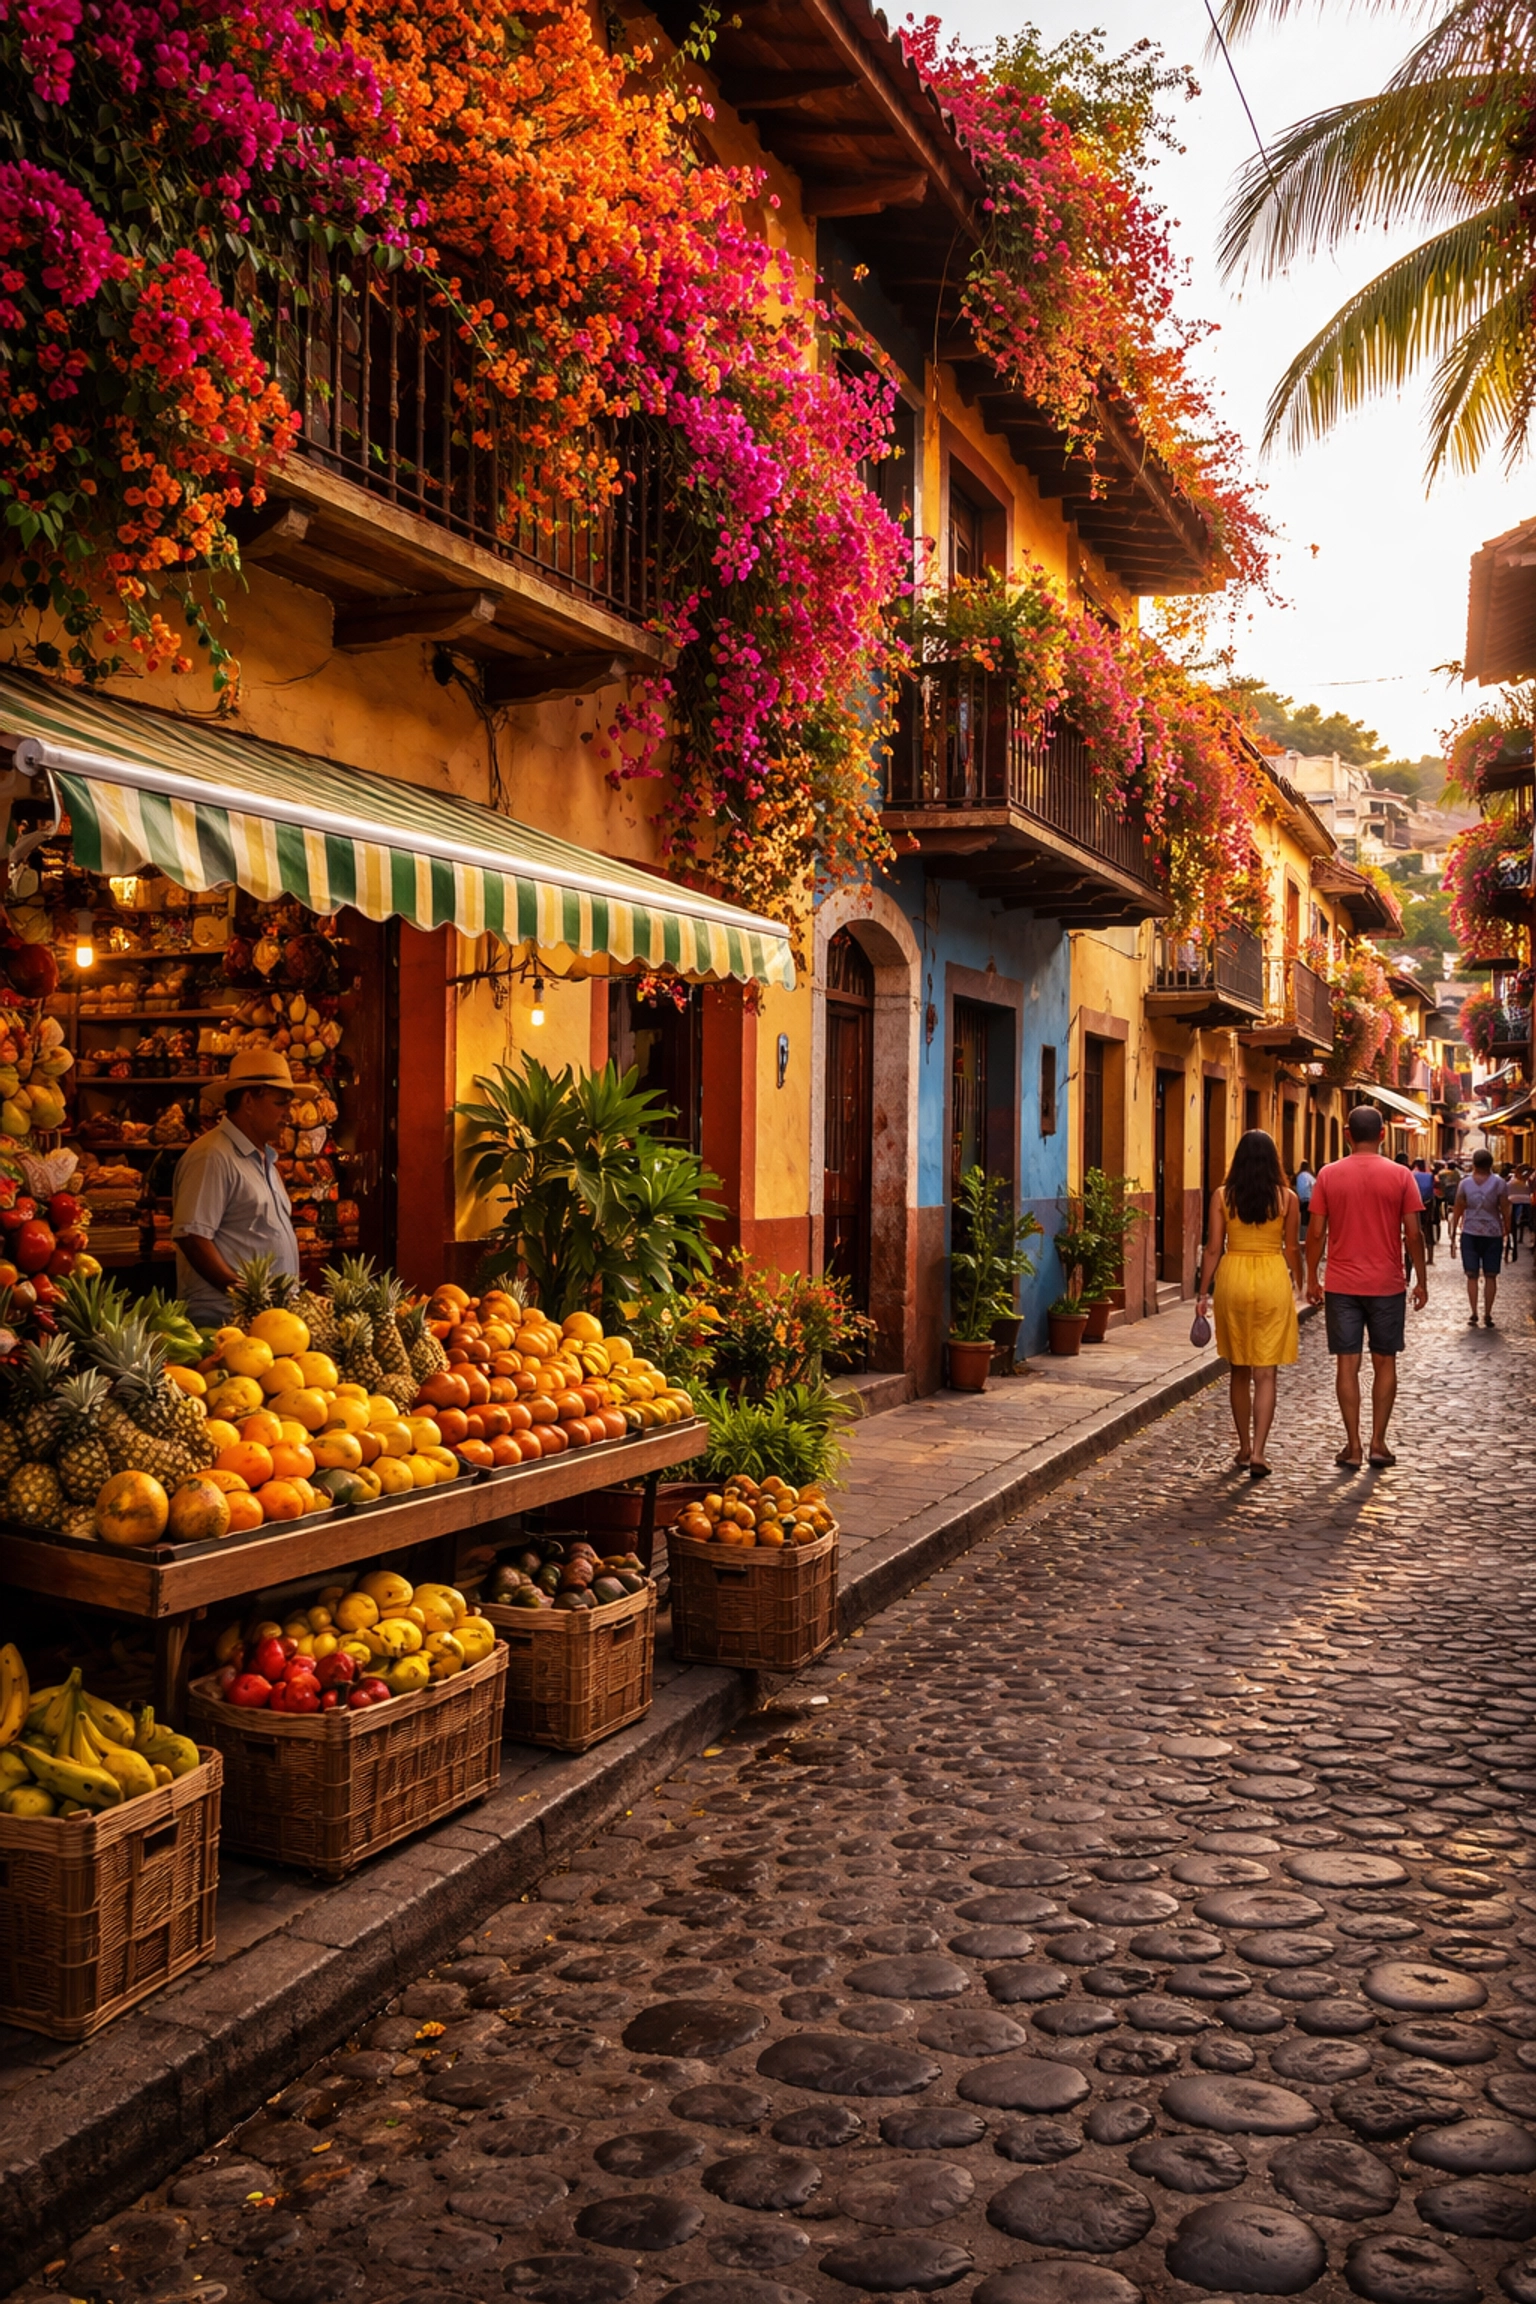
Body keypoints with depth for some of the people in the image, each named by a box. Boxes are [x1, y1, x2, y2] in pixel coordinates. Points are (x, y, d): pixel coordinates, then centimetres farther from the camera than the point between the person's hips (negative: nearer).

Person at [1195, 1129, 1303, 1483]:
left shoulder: (1222, 1197, -3)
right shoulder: (1287, 1198, -3)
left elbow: (1213, 1248, -3)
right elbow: (1292, 1248, 3)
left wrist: (1203, 1292, 4)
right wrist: (1298, 1282, 19)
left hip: (1233, 1278, 1)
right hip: (1272, 1281, -1)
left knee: (1239, 1370, 15)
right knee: (1266, 1373, 1)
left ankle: (1244, 1447, 23)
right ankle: (1257, 1451, -8)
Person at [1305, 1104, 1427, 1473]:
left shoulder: (1329, 1175, -3)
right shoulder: (1400, 1176, -5)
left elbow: (1317, 1233, -3)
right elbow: (1413, 1233, -5)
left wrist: (1311, 1280, 7)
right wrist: (1421, 1281, 5)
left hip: (1341, 1286, 0)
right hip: (1387, 1286, 0)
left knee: (1347, 1364, 4)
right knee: (1384, 1363, 11)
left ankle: (1353, 1446, 5)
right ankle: (1378, 1443, 12)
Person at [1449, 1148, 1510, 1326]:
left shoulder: (1465, 1183, -2)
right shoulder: (1499, 1183, -5)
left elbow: (1458, 1210, 0)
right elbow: (1505, 1210, -6)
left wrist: (1453, 1232, 8)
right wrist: (1507, 1231, 6)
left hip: (1470, 1233, 1)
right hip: (1493, 1234, -1)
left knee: (1472, 1276, 6)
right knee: (1490, 1276, 7)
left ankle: (1473, 1314, 2)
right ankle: (1487, 1315, 7)